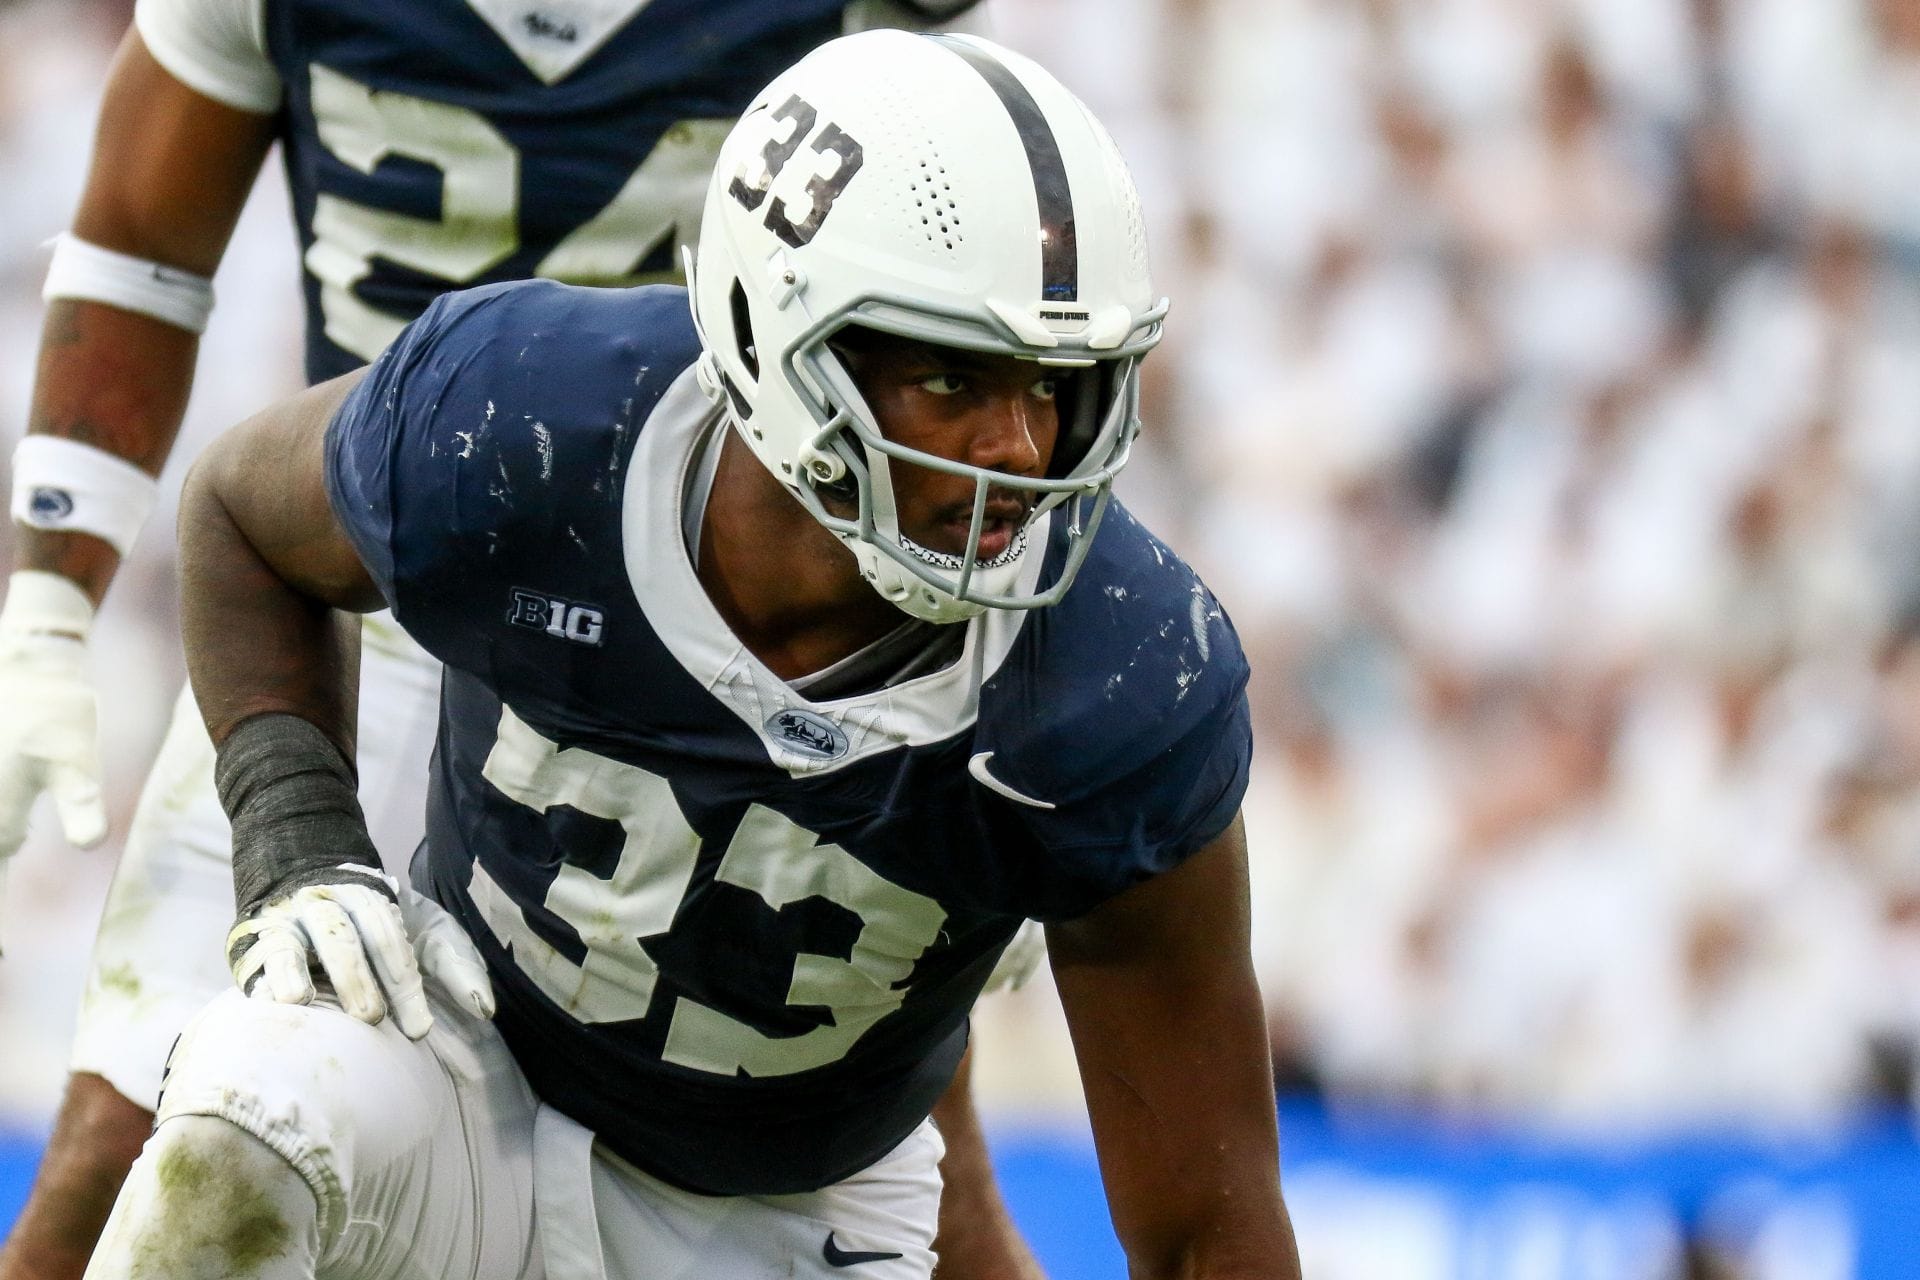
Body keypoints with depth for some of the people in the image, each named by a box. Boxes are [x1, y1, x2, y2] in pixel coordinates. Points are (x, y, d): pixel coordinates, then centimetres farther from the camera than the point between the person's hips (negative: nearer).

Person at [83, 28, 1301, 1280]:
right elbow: (240, 509, 2)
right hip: (477, 1073, 0)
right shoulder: (516, 436, -24)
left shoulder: (1117, 701, -28)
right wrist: (297, 841, -14)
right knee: (246, 1126, -33)